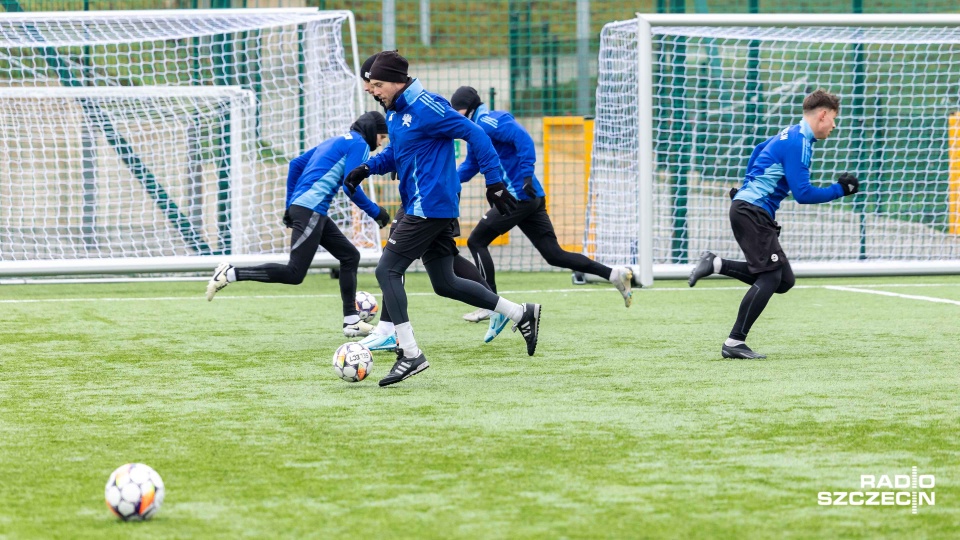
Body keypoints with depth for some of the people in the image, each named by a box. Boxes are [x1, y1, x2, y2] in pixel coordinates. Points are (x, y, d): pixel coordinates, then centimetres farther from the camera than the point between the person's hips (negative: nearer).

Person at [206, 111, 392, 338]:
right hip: (311, 210, -10)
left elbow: (296, 164, 23)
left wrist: (291, 206, 24)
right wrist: (375, 212, -3)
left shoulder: (335, 141, 25)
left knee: (349, 256, 16)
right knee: (294, 273, -13)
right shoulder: (358, 144, -1)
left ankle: (351, 322, 17)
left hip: (299, 206, 10)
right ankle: (230, 273, -14)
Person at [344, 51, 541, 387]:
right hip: (428, 208, 10)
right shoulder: (395, 113, 13)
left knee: (387, 271, -11)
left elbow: (474, 134, -18)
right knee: (444, 283, 15)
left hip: (430, 206, -10)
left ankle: (410, 355, -12)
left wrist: (494, 182, -20)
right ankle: (522, 315, 22)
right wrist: (367, 168, 8)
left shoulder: (425, 108, -17)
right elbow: (395, 152, 28)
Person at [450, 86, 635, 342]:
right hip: (532, 199, 10)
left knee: (476, 242, -3)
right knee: (554, 254, 7)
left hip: (518, 195, -10)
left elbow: (522, 138, -22)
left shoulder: (486, 122, -9)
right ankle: (614, 274, -1)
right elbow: (469, 166, 29)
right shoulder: (476, 130, 22)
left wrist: (526, 175, -28)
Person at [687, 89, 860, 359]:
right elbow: (803, 194, -19)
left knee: (784, 281, 5)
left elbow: (759, 150, 34)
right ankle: (734, 343, -14)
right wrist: (839, 190, -10)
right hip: (752, 212, -10)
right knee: (770, 278, -15)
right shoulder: (798, 143, -16)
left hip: (754, 212, 10)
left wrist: (749, 188, 37)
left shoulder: (791, 135, 16)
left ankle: (716, 264, 5)